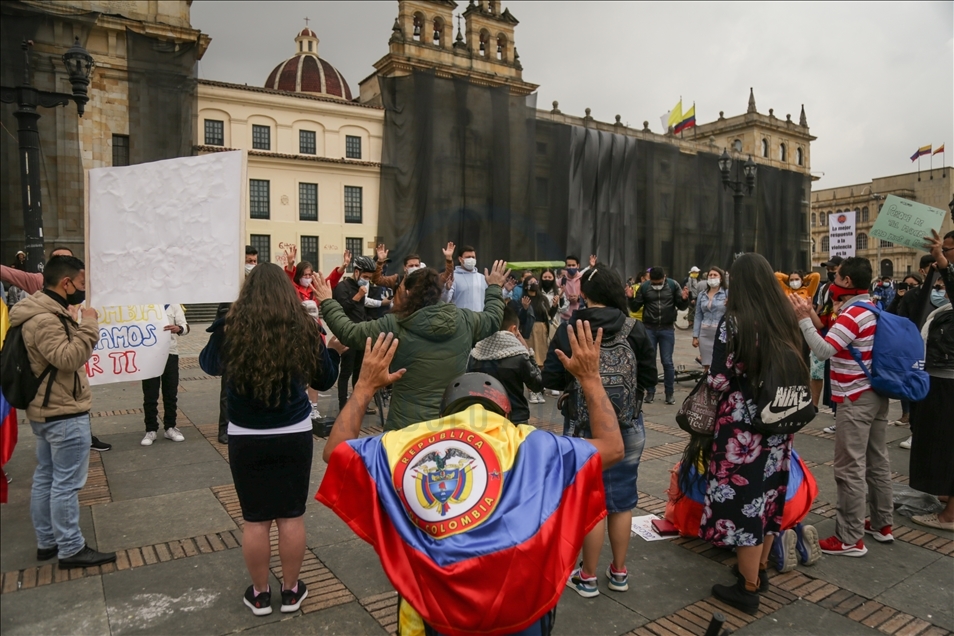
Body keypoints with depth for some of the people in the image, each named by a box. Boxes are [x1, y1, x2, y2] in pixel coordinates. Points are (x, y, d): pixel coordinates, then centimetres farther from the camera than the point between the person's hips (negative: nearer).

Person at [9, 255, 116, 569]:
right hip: (64, 414, -11)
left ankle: (47, 541, 29)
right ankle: (71, 549, 7)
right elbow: (69, 358, -29)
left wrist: (75, 323, 6)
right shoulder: (43, 319, -22)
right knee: (67, 483, -2)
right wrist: (88, 324, -24)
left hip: (47, 411, 11)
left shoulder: (47, 311, 11)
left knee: (46, 477, 17)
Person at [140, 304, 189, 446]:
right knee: (150, 395, 5)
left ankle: (170, 427, 21)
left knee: (171, 394, 9)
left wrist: (178, 329, -28)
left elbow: (185, 326, -5)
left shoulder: (173, 304, 2)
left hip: (170, 353, 1)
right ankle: (151, 430, 15)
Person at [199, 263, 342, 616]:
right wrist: (334, 349, 16)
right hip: (295, 435, 1)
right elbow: (324, 381, 1)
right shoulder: (304, 329, -11)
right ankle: (291, 591, 28)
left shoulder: (233, 329, -12)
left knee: (255, 519, 13)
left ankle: (259, 594, 29)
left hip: (246, 438, 0)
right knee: (291, 516, 13)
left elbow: (208, 365, 10)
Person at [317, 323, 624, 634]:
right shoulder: (526, 444, -1)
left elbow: (334, 450, 17)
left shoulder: (401, 445, 1)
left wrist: (365, 385, 24)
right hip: (517, 611, 0)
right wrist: (590, 378, 17)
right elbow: (612, 447, 8)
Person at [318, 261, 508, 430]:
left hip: (407, 427, -3)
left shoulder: (393, 326, -13)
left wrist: (327, 302, 9)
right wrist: (494, 288, 35)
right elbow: (492, 318, 17)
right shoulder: (464, 320, -3)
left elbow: (349, 332, -5)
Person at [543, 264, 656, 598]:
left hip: (584, 429, -2)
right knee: (621, 500, 16)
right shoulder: (635, 330, -6)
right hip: (628, 429, 2)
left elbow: (550, 379, -10)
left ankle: (588, 577, 22)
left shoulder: (568, 330, -11)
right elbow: (649, 378, -2)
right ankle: (619, 572, 31)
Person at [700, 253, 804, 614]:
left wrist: (712, 376, 3)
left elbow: (719, 381, -18)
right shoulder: (786, 319, 2)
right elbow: (797, 372, 13)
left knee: (744, 498, 5)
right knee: (768, 493, 19)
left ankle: (748, 589, 18)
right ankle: (760, 571, 37)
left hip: (742, 425, -7)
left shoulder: (734, 322, -16)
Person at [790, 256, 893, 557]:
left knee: (850, 468, -4)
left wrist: (803, 319, -24)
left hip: (855, 399, -10)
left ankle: (850, 538, 2)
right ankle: (882, 524, 28)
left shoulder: (854, 313, -20)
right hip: (875, 394, 10)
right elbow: (836, 339, 13)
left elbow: (823, 351, -28)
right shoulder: (869, 308, 11)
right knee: (877, 461, 17)